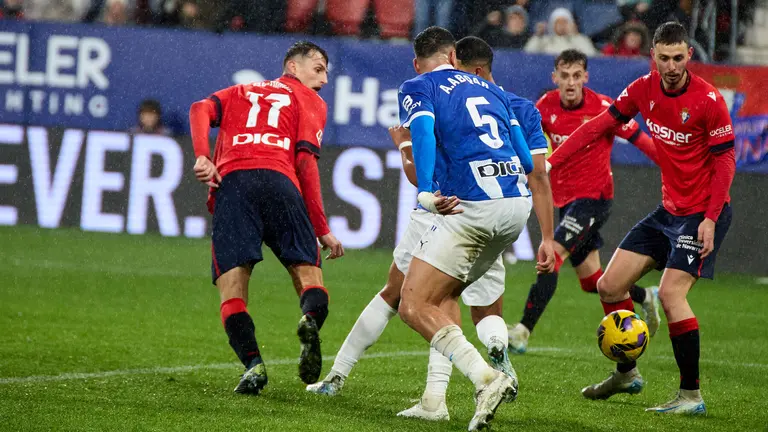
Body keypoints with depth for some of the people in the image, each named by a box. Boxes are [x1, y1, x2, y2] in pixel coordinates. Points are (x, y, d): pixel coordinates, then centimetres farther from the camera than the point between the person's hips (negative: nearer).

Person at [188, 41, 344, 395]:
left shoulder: (240, 92, 34)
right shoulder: (310, 101, 23)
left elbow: (202, 109, 11)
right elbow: (305, 160, 7)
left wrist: (202, 157, -2)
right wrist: (322, 230, 7)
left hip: (230, 180, 2)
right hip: (278, 179, -2)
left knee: (232, 294, -2)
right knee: (310, 279, 2)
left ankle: (252, 363, -27)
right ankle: (310, 319, -34)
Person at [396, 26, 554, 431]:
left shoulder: (416, 87, 8)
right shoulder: (491, 89, 25)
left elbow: (423, 132, -14)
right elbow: (527, 161, 21)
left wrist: (425, 193, -23)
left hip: (472, 205, -7)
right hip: (518, 204, 7)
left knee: (414, 306, -5)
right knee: (441, 297, 20)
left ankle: (487, 378, -23)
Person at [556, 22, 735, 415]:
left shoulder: (708, 99, -17)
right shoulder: (644, 90, -1)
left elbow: (725, 161, -13)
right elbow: (601, 124, 6)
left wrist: (710, 219, -20)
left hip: (703, 212, -7)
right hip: (669, 209, 7)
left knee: (671, 292, -22)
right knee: (609, 286, 6)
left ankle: (691, 395, -15)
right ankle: (627, 373, 24)